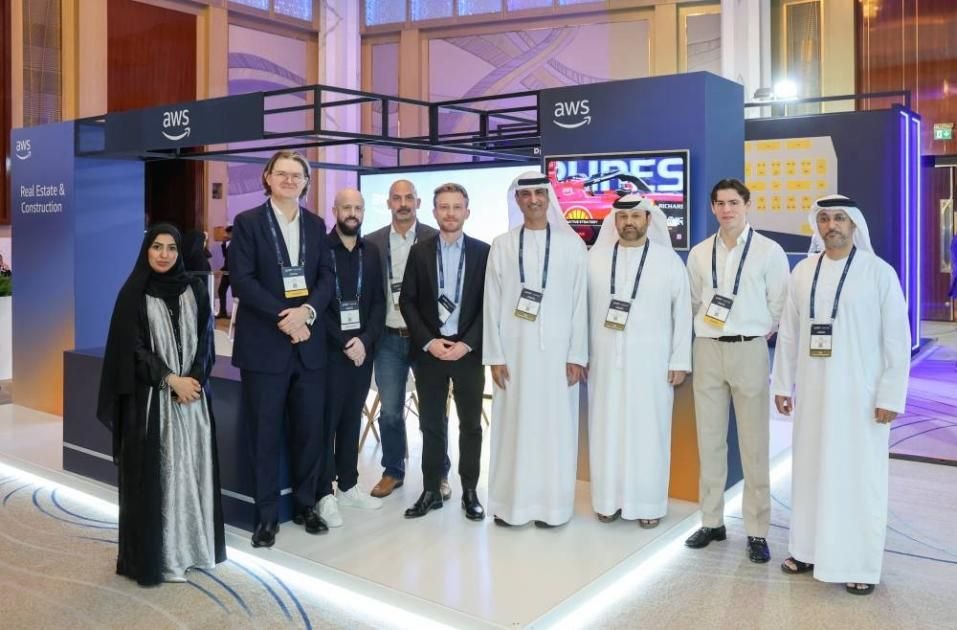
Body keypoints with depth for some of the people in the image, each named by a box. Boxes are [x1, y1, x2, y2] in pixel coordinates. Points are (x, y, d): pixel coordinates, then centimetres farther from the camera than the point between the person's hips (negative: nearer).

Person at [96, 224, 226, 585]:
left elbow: (205, 338, 5)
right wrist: (170, 379, -14)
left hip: (193, 392, 4)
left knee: (193, 467, 7)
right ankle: (157, 554, 7)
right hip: (150, 396, -3)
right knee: (155, 471, -1)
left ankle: (194, 545, 18)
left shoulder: (194, 289, 7)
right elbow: (132, 348, -7)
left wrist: (193, 378, -10)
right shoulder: (133, 293, -3)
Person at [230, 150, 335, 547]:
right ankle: (267, 515, 15)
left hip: (309, 343, 4)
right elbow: (242, 280, -10)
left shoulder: (316, 224, 12)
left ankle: (305, 505, 25)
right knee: (264, 433, 3)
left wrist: (307, 311, -13)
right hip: (264, 344, -4)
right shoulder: (247, 222, -1)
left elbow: (327, 277, 6)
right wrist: (283, 318, -17)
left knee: (309, 429, 9)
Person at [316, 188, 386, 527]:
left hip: (363, 348, 5)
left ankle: (348, 486, 22)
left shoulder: (371, 252, 9)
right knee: (326, 421, 1)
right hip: (328, 350, -4)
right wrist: (344, 342, -13)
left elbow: (378, 302, 6)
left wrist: (365, 340, -9)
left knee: (352, 419, 12)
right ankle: (325, 493, 9)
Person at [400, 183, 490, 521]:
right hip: (429, 351, 1)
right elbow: (407, 302, 2)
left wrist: (467, 343, -11)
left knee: (471, 425, 7)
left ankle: (470, 491, 18)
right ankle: (431, 491, 17)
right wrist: (429, 341, -10)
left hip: (469, 351, 0)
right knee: (432, 425, 7)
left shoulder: (483, 251, 2)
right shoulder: (419, 251, 4)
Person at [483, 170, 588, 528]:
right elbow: (492, 304, 2)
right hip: (514, 348, 1)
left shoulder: (571, 244, 2)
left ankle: (552, 504, 15)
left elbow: (580, 303, 1)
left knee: (555, 426, 4)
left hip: (556, 349, 0)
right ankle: (511, 502, 16)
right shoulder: (502, 245, 4)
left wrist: (577, 355, -3)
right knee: (514, 425, 5)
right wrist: (494, 356, -3)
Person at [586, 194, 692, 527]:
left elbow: (682, 313, 0)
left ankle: (648, 503, 17)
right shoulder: (595, 258, 3)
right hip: (606, 360, 2)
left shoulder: (669, 260, 0)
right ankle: (609, 499, 20)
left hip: (651, 362, -1)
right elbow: (583, 308, 3)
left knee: (648, 432, 4)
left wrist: (680, 361, -4)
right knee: (607, 430, 7)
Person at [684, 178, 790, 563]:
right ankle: (712, 521, 21)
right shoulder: (699, 253, 7)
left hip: (749, 350, -3)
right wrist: (709, 329, 10)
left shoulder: (769, 251, -3)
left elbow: (779, 304, 2)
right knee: (709, 440, 9)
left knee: (754, 444, 1)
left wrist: (762, 331, 3)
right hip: (707, 349, 3)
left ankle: (757, 531, 10)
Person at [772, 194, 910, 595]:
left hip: (860, 393, -3)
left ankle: (860, 565, 15)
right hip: (812, 391, 4)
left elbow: (897, 339, -6)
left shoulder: (879, 273, -6)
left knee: (860, 478, 3)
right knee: (811, 471, 11)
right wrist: (783, 384, 6)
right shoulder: (803, 271, 5)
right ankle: (808, 549, 24)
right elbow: (788, 332, 7)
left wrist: (890, 396, -10)